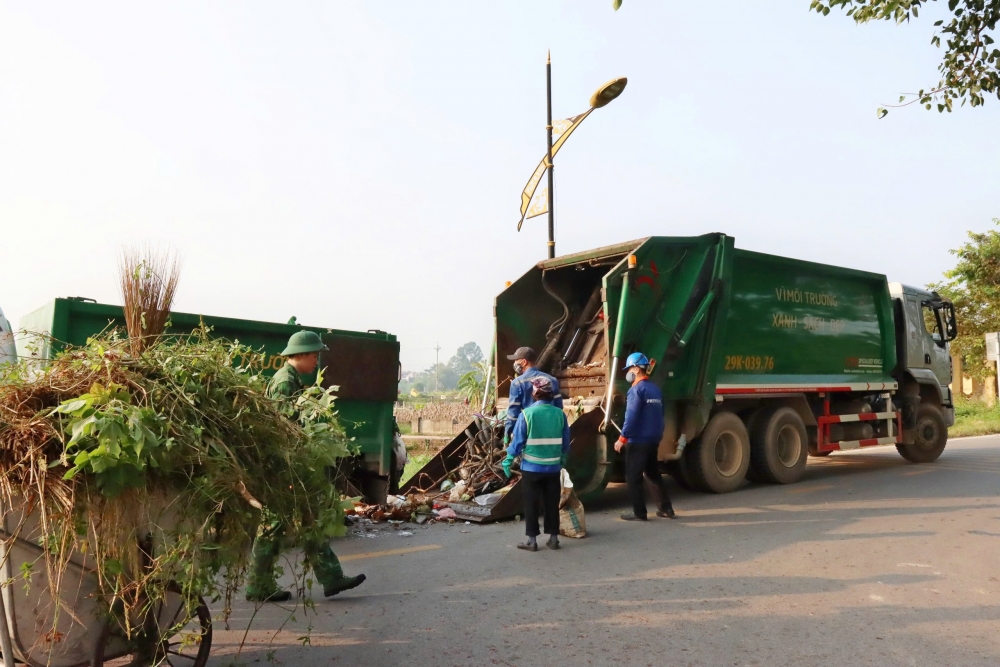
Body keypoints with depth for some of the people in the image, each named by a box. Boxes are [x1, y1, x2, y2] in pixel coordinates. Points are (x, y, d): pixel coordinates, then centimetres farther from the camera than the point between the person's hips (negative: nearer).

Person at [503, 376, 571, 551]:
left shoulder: (527, 414, -12)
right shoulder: (559, 414, -3)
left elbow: (518, 440, -9)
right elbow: (566, 442, 6)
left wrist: (509, 459, 4)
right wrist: (562, 458, 23)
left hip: (531, 467, -3)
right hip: (553, 467, 3)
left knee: (531, 504, 7)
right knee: (552, 503, 13)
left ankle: (532, 541, 11)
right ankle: (553, 538, 18)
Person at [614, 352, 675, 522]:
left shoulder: (636, 389, -14)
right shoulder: (655, 389, 12)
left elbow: (631, 416, -21)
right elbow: (660, 414, 17)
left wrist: (622, 438, -18)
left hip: (638, 440, -9)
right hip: (653, 439, 9)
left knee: (633, 476, 1)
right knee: (654, 474, 18)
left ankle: (639, 512, 5)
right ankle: (666, 508, 20)